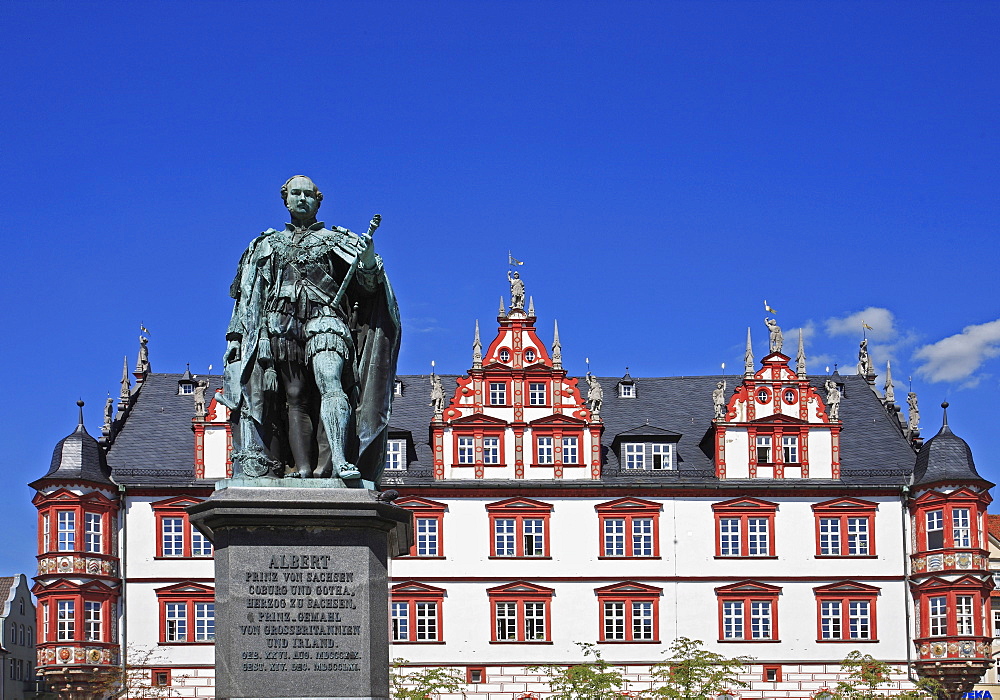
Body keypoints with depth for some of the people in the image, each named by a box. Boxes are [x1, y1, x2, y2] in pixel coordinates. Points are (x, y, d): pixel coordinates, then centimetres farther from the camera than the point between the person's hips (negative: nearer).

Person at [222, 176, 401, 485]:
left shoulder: (334, 240, 16)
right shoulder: (267, 245, 24)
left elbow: (369, 282, 5)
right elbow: (249, 297, 23)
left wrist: (368, 255, -16)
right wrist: (239, 339, 13)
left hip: (323, 320, -3)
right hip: (282, 325, 3)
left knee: (330, 382, -24)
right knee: (295, 397, -8)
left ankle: (338, 460, -36)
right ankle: (301, 467, -15)